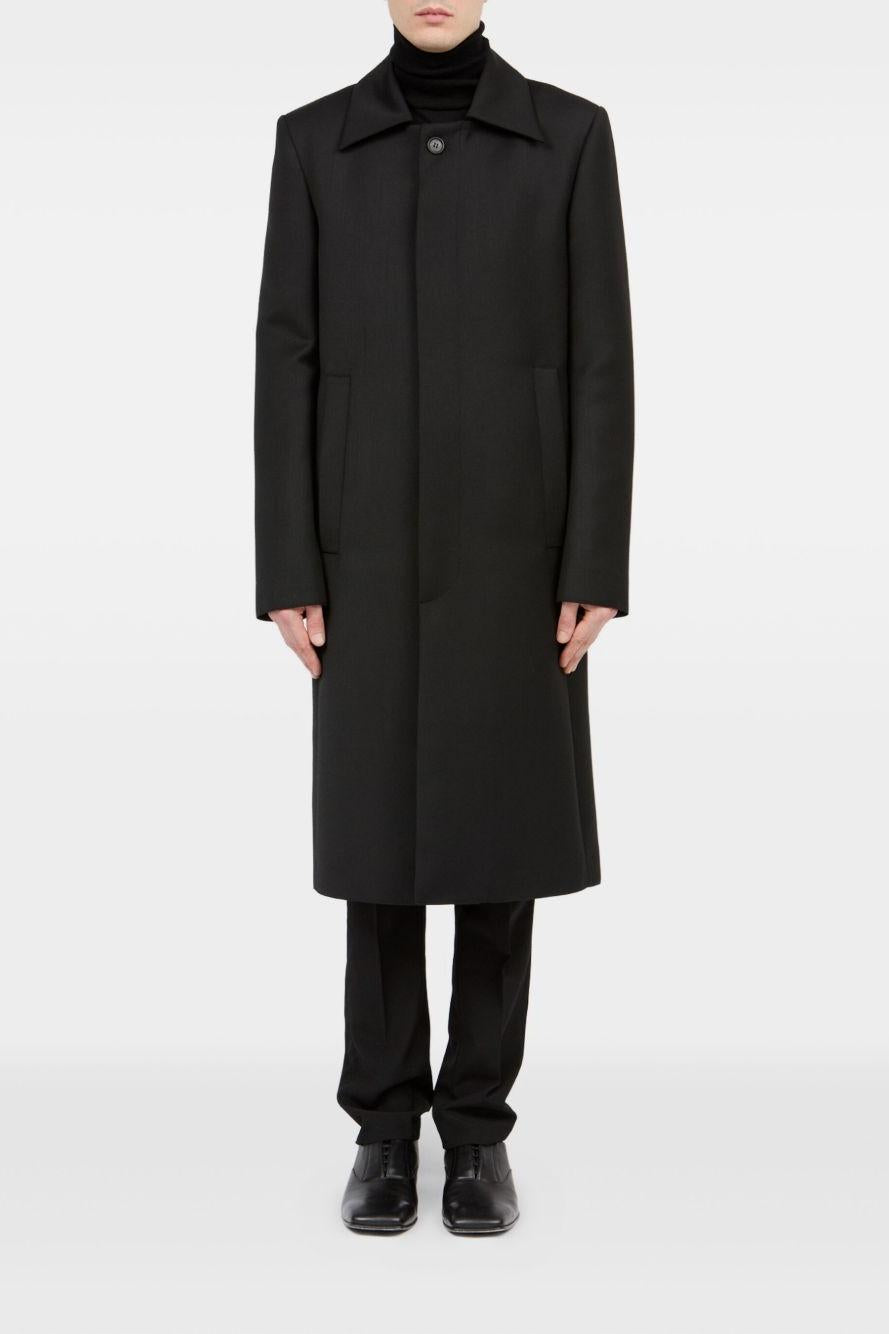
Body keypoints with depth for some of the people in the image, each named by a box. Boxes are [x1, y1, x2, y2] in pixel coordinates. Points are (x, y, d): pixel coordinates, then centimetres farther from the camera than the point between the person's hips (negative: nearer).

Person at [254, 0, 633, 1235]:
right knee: (378, 827, 4)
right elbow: (287, 362, 2)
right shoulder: (315, 141, 6)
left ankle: (478, 1126, 20)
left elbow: (601, 359, -1)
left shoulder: (569, 135, 3)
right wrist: (287, 571, -4)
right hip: (372, 546, 1)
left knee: (498, 823, 4)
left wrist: (598, 568, -7)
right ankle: (385, 1126, 20)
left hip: (512, 544, 0)